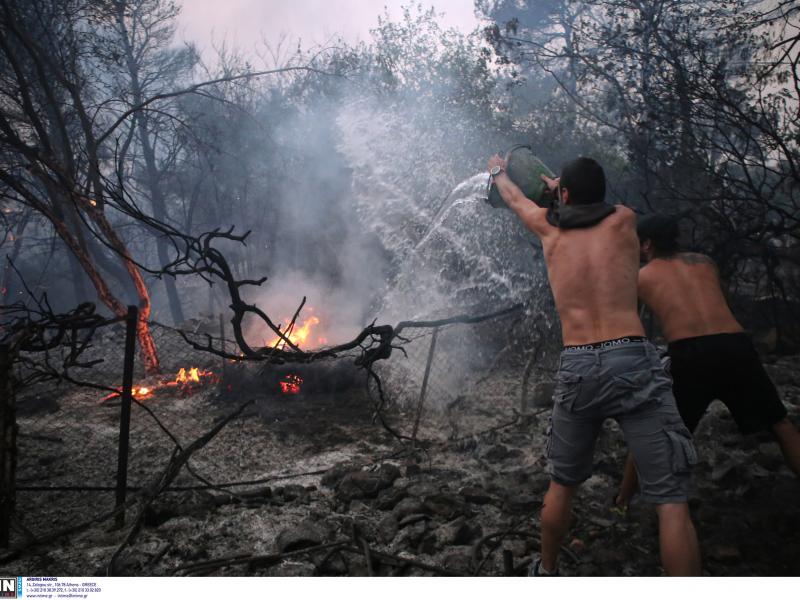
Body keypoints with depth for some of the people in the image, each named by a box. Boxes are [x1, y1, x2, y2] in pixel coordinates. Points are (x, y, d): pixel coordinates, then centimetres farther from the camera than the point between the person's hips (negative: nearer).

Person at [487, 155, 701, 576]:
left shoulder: (550, 228, 13)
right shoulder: (623, 220, 10)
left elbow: (514, 199, 35)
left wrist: (498, 171, 56)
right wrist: (563, 184, 52)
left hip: (576, 369, 3)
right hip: (632, 361, -2)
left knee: (561, 485, 21)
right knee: (671, 500, -1)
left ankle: (546, 571, 38)